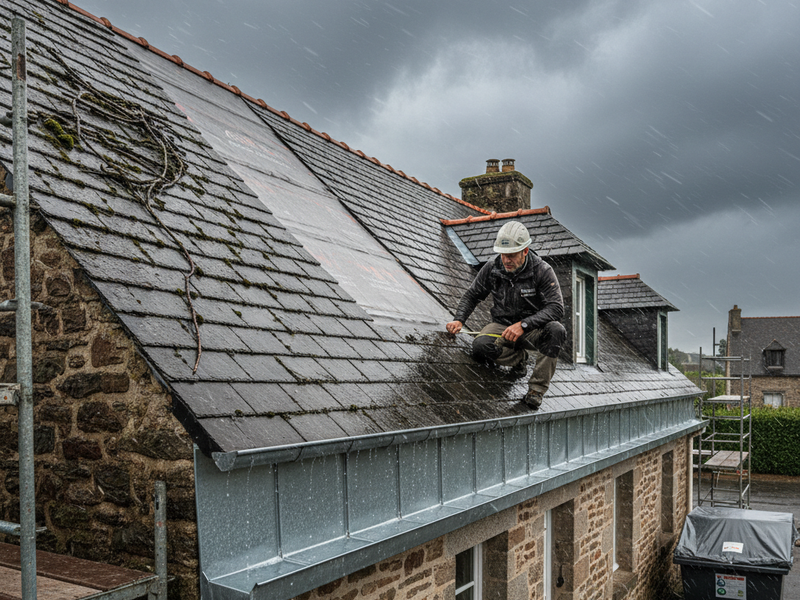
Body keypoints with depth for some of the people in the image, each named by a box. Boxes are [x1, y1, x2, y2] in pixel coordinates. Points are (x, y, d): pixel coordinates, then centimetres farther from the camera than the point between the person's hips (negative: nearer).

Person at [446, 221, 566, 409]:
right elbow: (472, 295, 8)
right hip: (501, 326, 2)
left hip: (533, 329, -2)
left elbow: (556, 308, -22)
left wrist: (523, 324, -33)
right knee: (480, 346, -30)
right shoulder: (492, 268, -6)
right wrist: (458, 319, -9)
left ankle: (536, 389, -22)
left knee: (556, 330, -35)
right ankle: (518, 358, 3)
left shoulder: (542, 270, -16)